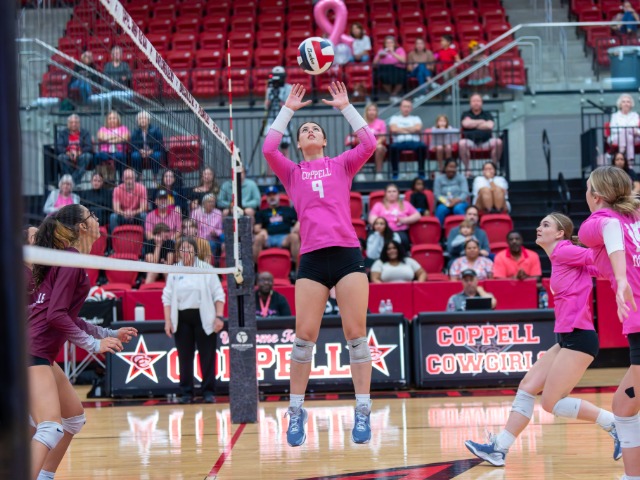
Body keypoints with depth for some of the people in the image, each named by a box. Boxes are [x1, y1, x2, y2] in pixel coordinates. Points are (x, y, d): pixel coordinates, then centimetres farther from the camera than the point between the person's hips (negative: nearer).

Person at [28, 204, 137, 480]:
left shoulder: (70, 258, 18)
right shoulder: (71, 257, -10)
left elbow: (68, 317, 24)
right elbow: (56, 315, -17)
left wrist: (110, 334, 26)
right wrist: (93, 344, -14)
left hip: (41, 354, 11)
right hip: (30, 351, -11)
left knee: (75, 417, 21)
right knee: (51, 428, -22)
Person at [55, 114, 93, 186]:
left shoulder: (85, 133, 11)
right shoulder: (62, 133, 12)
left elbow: (89, 148, -3)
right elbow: (59, 148, -1)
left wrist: (78, 153, -22)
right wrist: (68, 153, -22)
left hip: (80, 157, 0)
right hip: (67, 158, 0)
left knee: (87, 156, -33)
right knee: (61, 157, -33)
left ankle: (73, 181, -37)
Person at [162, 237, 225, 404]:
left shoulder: (206, 269, 2)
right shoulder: (174, 272, 8)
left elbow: (218, 294, 1)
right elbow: (167, 297, 9)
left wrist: (219, 317, -8)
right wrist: (168, 321, 1)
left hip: (203, 317, -2)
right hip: (181, 319, 2)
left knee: (207, 356, -2)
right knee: (184, 357, 3)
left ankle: (208, 392, 4)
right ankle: (186, 392, 9)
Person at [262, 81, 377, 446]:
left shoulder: (342, 165, 15)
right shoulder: (292, 173, 17)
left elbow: (369, 144, 0)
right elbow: (268, 148, 1)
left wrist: (345, 106, 6)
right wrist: (288, 109, 9)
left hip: (347, 253, -1)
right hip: (312, 258, 1)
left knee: (356, 333, -5)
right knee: (305, 335, -4)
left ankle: (363, 411, -1)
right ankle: (296, 411, 7)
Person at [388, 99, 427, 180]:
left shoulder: (415, 118, 23)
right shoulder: (395, 118, 20)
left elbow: (418, 128, 1)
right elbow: (393, 129, -1)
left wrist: (401, 129, 2)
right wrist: (410, 130, 2)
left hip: (414, 142, 1)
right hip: (399, 142, -1)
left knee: (422, 146, -34)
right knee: (393, 147, -37)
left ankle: (421, 172, -26)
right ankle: (395, 173, -30)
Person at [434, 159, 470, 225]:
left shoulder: (461, 177, 7)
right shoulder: (439, 178, 8)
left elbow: (465, 193, -4)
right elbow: (437, 194, 0)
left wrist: (456, 200, -24)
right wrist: (447, 201, -19)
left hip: (459, 203, 0)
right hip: (444, 204, 0)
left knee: (458, 209, -36)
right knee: (441, 210, -35)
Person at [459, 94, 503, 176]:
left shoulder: (487, 115, 17)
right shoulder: (466, 115, 16)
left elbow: (490, 126, -4)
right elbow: (466, 124, -7)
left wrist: (473, 124, 1)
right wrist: (481, 122, 3)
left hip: (485, 142, 1)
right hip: (471, 141, -1)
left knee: (498, 142, -29)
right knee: (462, 143, -36)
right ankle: (467, 169, -26)